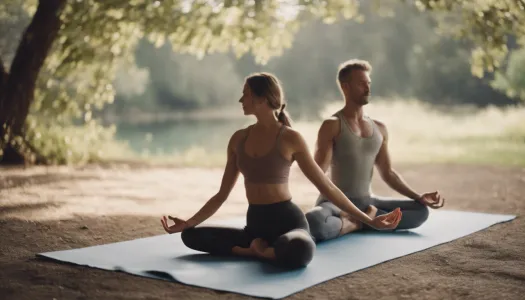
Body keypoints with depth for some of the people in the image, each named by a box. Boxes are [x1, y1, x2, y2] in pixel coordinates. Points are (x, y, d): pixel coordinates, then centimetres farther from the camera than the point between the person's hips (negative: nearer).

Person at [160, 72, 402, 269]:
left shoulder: (290, 138, -8)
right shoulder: (238, 139, 7)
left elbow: (326, 186, -4)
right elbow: (222, 194, 11)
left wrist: (368, 220, -6)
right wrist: (188, 222, 1)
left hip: (288, 220, -5)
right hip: (256, 224, 5)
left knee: (300, 251, -41)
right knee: (190, 236, -13)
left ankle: (262, 251, -8)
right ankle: (261, 249, -12)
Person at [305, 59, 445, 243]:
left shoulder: (379, 129, 10)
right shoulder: (332, 125, -10)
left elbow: (388, 173, 14)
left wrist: (419, 197, 5)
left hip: (367, 201, 6)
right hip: (336, 201, -6)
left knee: (421, 210, -6)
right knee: (313, 222, -39)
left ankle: (361, 221, -13)